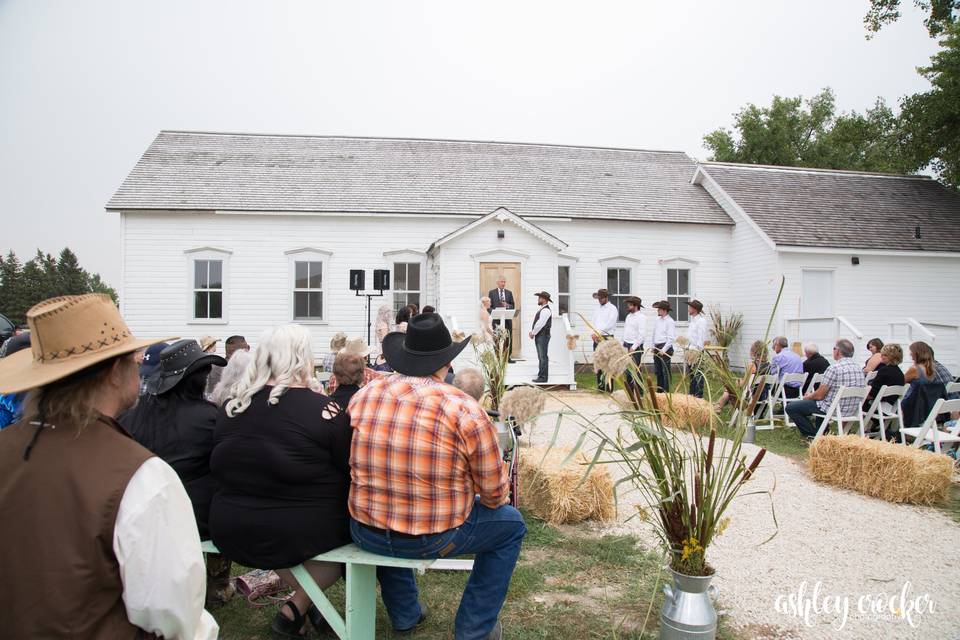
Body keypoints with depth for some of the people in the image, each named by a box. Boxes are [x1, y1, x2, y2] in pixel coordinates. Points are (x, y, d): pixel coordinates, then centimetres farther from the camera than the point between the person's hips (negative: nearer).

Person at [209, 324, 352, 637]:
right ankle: (297, 608, 15)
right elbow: (353, 471, -8)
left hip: (230, 532, 5)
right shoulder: (321, 408, -15)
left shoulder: (232, 405, 0)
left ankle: (310, 600, 22)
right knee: (353, 519, 19)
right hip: (302, 532, -5)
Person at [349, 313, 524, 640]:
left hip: (366, 535, 5)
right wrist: (496, 499, 15)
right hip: (435, 539, -4)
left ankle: (404, 613, 42)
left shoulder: (362, 396, -4)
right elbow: (495, 493, -9)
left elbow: (354, 465, 10)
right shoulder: (464, 409, -17)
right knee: (511, 524, 21)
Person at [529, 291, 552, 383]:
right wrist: (532, 332, 7)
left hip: (543, 336, -10)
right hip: (539, 336, 10)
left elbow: (540, 324, -19)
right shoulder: (541, 309, 17)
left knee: (543, 357, -7)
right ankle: (541, 375, 22)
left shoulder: (545, 310, -15)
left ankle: (543, 377, -6)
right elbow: (536, 323, 20)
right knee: (541, 357, 15)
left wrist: (533, 333, -10)